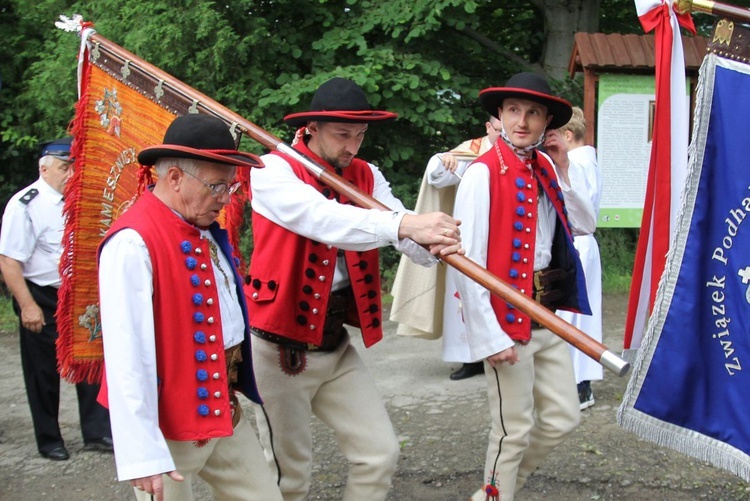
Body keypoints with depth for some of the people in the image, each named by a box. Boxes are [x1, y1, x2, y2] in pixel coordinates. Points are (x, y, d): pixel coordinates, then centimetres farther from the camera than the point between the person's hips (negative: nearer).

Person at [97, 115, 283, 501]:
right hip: (167, 423, -8)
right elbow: (128, 356, -26)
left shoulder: (204, 229, 7)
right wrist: (143, 454, -26)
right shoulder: (134, 244, -22)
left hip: (223, 410, 9)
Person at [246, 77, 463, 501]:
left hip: (337, 346, 5)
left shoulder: (367, 177, 5)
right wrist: (404, 224, -44)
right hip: (280, 349, -5)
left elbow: (412, 241, -10)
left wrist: (437, 243, -34)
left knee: (381, 453, 5)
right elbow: (323, 219, -33)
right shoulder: (273, 171, -12)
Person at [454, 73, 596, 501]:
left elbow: (585, 225, 9)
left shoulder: (545, 168, 8)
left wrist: (563, 169, 0)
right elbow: (468, 262, -17)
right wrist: (488, 336, -19)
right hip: (506, 316, -8)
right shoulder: (484, 172, -14)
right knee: (515, 429, 3)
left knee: (563, 418, 15)